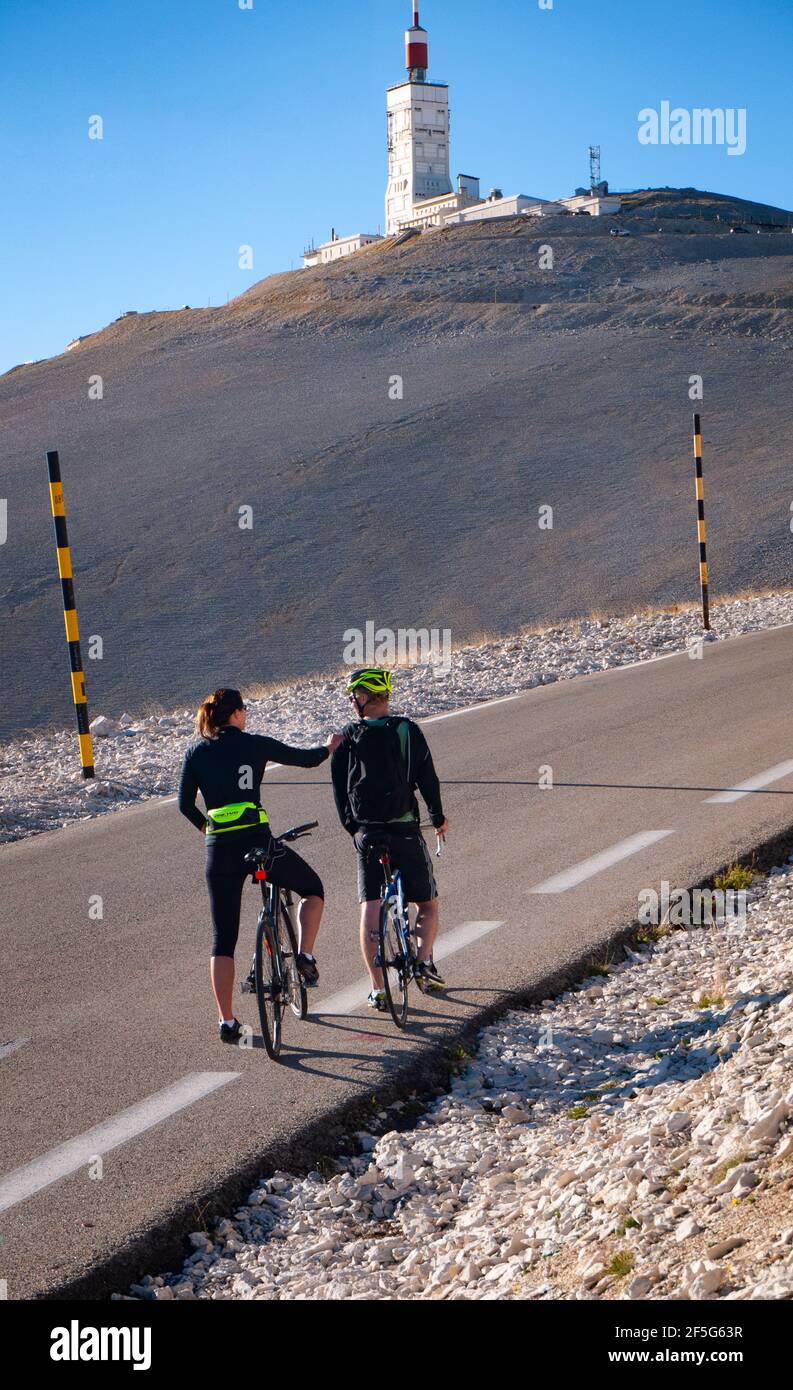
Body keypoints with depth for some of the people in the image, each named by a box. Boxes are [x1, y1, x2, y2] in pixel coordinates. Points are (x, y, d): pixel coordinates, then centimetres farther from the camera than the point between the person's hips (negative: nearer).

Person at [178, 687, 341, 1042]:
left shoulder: (196, 751, 7)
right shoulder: (254, 744, 2)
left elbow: (185, 805, 7)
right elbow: (306, 758, 13)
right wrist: (329, 746, 34)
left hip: (219, 850, 2)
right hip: (258, 842, -2)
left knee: (223, 938, 10)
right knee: (312, 887, 25)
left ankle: (227, 1022, 6)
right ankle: (305, 956, 6)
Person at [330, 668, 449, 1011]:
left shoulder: (347, 738, 2)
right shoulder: (407, 731, -3)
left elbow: (339, 789, 5)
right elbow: (428, 779, -4)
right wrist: (438, 818, 10)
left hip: (366, 833, 1)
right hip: (405, 831, -1)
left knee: (370, 909, 2)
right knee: (428, 904, 15)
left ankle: (377, 989, -4)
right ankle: (424, 961, -7)